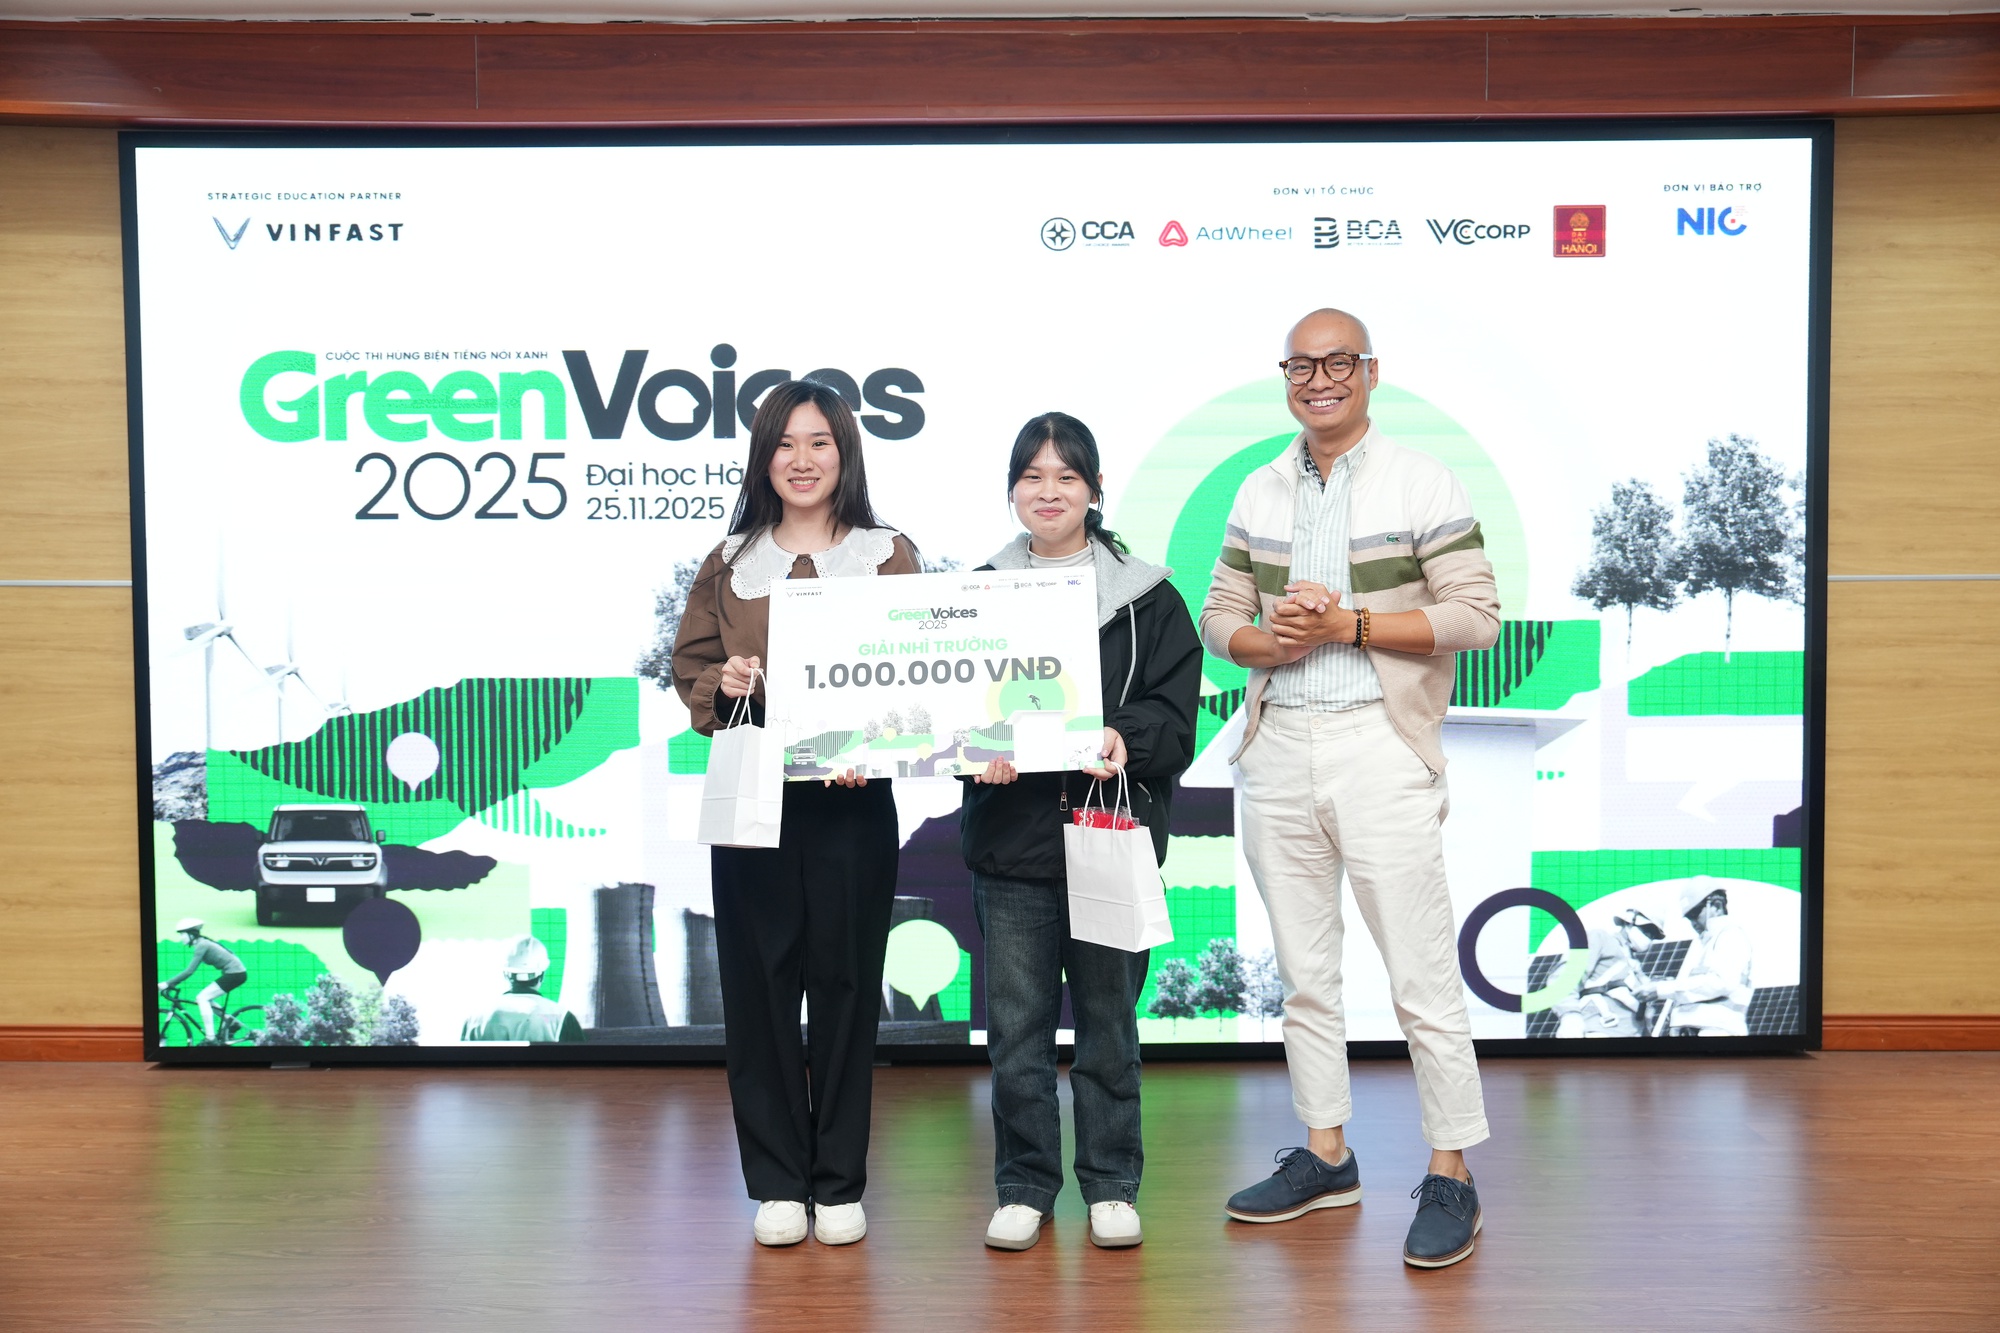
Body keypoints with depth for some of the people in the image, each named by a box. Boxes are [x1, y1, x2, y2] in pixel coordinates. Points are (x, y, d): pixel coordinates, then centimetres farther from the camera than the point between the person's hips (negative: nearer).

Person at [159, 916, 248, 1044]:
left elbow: (189, 971, -19)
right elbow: (189, 970, 20)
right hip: (237, 972, 9)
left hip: (235, 973, -9)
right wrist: (171, 983, 13)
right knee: (205, 999, 14)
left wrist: (167, 983, -17)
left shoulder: (202, 945, -13)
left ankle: (211, 1039, -15)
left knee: (202, 998, -11)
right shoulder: (202, 943, 15)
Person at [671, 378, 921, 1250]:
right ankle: (777, 1184, 18)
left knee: (846, 980, 4)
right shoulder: (728, 565, 10)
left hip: (853, 801, -1)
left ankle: (840, 1184, 18)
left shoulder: (890, 558, 5)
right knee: (758, 982, 4)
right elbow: (688, 666, 12)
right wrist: (722, 684, -11)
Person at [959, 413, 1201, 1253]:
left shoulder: (1145, 596, 3)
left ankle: (1112, 1185, 23)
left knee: (1108, 1019, 8)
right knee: (1015, 1025, 6)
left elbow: (1174, 712, -1)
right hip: (1010, 836, 1)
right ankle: (1025, 1187, 21)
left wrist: (1125, 739, -20)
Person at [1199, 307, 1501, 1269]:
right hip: (1277, 744, 5)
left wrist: (1349, 624, -14)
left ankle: (1451, 1175, 9)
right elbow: (1220, 615, 14)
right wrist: (1273, 642, -8)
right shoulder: (1260, 492, 13)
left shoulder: (1423, 485, -1)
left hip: (1379, 745, -5)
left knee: (1421, 974, -3)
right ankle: (1326, 1155, 25)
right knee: (1303, 969, 12)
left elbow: (1476, 616, -7)